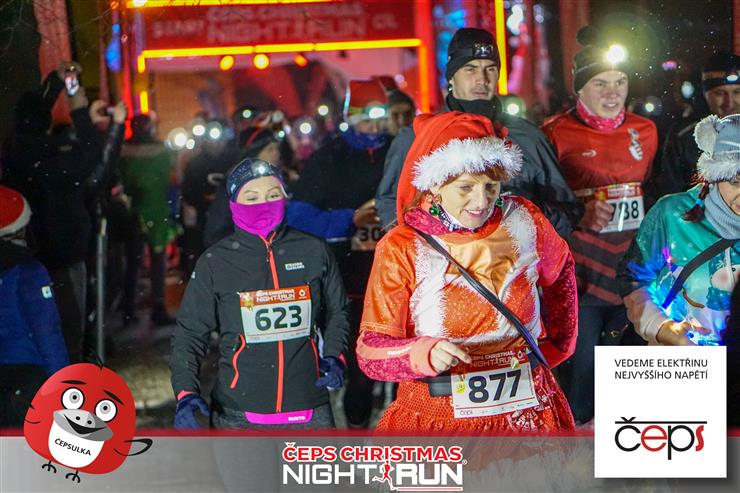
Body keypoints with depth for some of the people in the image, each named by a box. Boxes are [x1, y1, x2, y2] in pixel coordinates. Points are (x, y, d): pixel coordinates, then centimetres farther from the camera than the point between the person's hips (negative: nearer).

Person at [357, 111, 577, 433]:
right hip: (435, 417, -2)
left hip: (526, 410, 3)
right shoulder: (401, 249, -10)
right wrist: (425, 353, -32)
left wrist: (558, 343, 21)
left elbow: (560, 271, 22)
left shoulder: (523, 222, -1)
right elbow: (370, 351, -14)